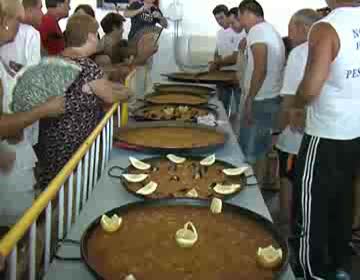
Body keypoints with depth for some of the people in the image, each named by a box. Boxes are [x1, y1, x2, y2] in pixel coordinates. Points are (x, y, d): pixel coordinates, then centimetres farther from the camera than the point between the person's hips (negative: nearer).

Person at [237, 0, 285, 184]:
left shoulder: (257, 31, -12)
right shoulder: (272, 31, 17)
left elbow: (260, 70, -22)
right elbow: (272, 68, 15)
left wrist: (249, 100, -19)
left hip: (260, 101, -9)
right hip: (272, 98, 10)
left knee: (248, 154, -3)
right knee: (260, 151, 15)